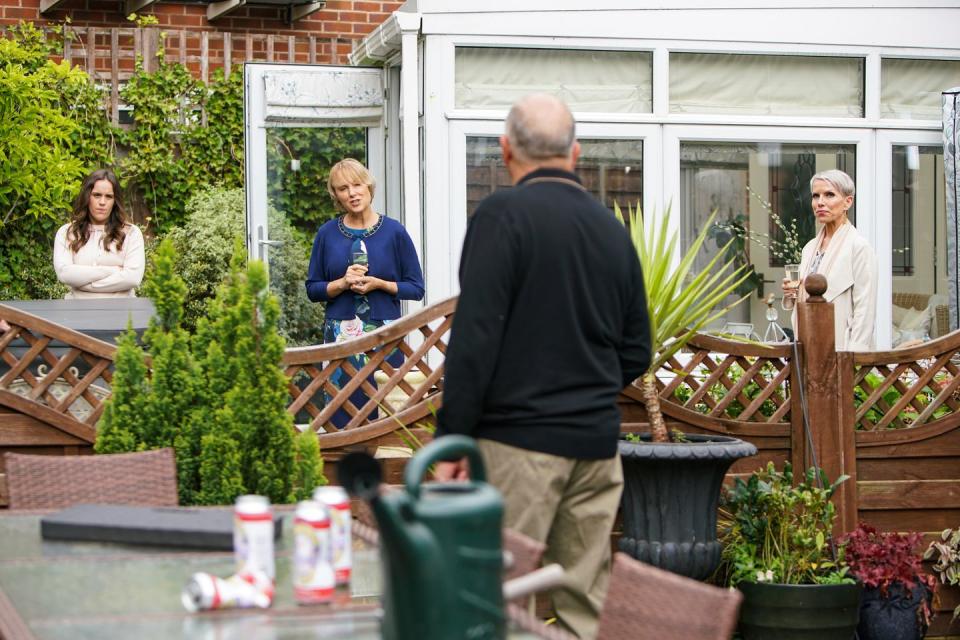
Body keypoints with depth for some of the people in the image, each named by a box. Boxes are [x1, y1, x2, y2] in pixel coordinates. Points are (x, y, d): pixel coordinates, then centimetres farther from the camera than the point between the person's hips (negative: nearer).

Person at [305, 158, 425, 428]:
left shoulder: (394, 232, 2)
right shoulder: (327, 233, 7)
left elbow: (416, 288, 4)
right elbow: (312, 289, 10)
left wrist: (379, 284, -11)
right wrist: (343, 283, -7)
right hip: (341, 335, 2)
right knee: (343, 413, -1)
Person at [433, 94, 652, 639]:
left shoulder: (503, 215, -7)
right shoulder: (613, 229, 11)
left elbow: (474, 339, -14)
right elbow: (636, 354, 16)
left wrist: (452, 440, -11)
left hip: (520, 437, -6)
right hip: (597, 441, 6)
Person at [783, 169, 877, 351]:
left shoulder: (859, 247, -6)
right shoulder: (810, 247, 15)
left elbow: (865, 310, -11)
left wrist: (853, 356, -17)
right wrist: (793, 294, 4)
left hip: (840, 347, -6)